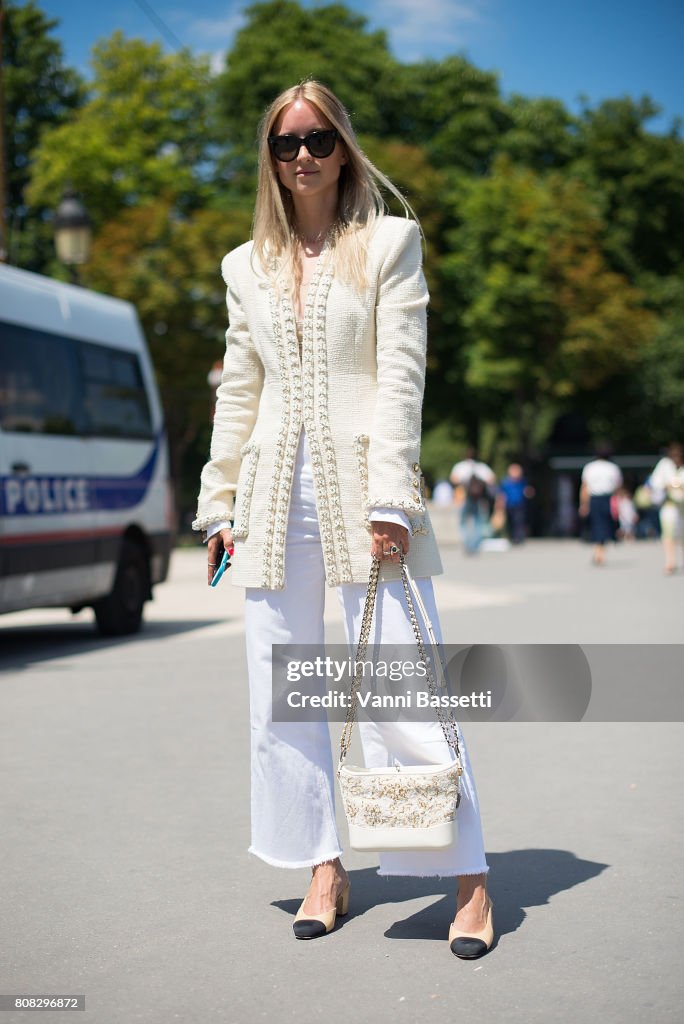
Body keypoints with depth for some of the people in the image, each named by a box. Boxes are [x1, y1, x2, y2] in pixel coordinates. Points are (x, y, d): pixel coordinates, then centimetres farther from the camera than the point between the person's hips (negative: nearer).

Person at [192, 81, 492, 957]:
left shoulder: (391, 242, 5)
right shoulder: (246, 268, 15)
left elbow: (401, 375, -4)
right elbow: (238, 393, 16)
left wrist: (389, 498, -13)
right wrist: (220, 506, 11)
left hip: (360, 477, -4)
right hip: (275, 489, 4)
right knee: (280, 696, 5)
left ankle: (468, 877, 5)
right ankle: (324, 869, 19)